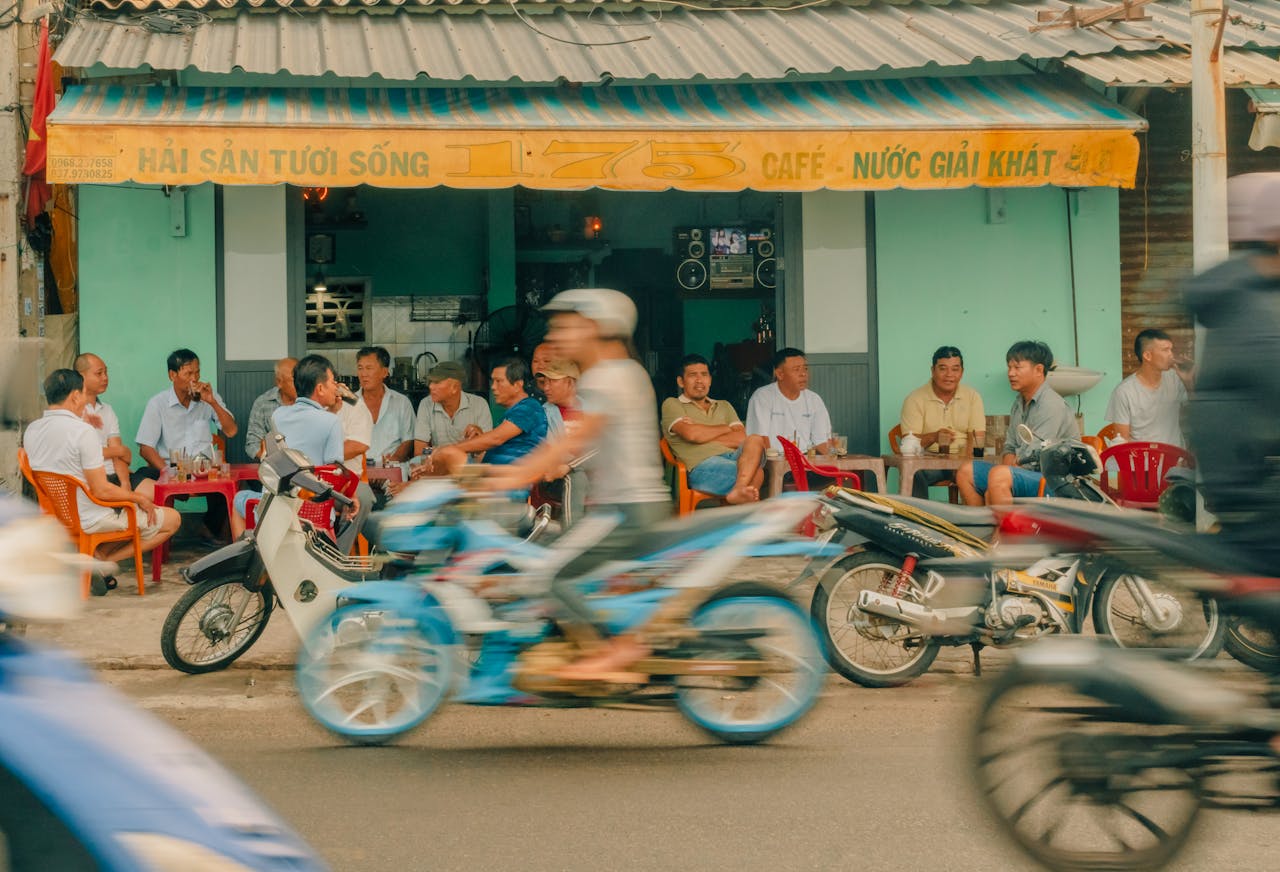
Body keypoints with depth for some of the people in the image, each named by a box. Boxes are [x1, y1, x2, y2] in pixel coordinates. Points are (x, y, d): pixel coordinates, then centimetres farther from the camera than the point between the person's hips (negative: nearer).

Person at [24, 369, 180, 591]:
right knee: (172, 519, 5)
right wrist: (139, 498, -6)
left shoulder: (31, 429, 0)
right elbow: (101, 491, -22)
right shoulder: (84, 431, -23)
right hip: (89, 520, -8)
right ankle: (102, 560, -2)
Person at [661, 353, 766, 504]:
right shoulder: (672, 404, 15)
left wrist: (704, 436, 0)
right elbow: (691, 434, -5)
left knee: (755, 440, -33)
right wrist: (727, 428, 11)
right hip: (703, 466, -5)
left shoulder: (724, 407, 31)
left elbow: (741, 438, 11)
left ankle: (738, 492, -50)